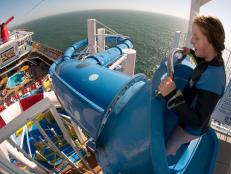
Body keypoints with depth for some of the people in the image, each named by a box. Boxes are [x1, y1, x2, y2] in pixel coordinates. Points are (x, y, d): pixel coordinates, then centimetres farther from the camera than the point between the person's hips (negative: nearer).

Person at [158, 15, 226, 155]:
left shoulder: (212, 79, -41)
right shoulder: (215, 59, -14)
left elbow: (198, 121, -38)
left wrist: (173, 95, -49)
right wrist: (193, 53, 6)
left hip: (192, 128, -8)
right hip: (191, 115, 8)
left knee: (166, 151, 16)